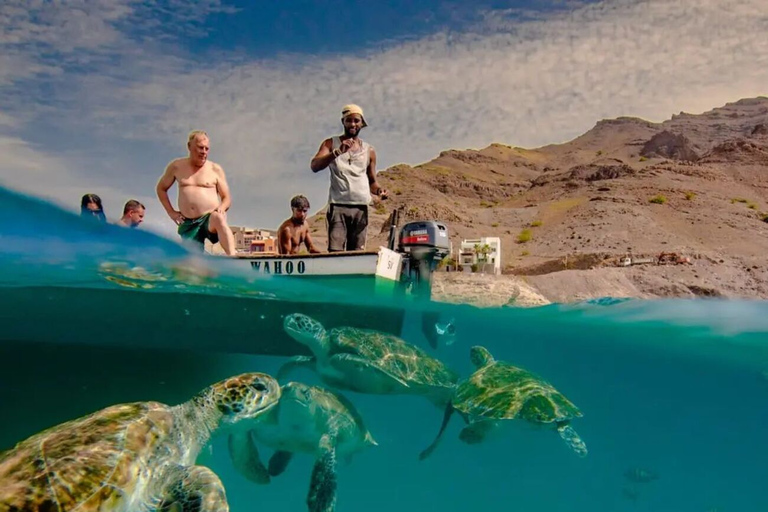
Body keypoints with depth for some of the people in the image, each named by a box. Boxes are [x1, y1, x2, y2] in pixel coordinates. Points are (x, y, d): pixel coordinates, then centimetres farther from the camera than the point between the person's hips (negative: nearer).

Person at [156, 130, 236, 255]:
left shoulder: (215, 169, 7)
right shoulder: (176, 166, 11)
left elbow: (227, 198, 9)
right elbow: (161, 188, 24)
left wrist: (222, 207, -15)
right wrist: (171, 212, 11)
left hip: (210, 218, -3)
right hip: (188, 223, 3)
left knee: (218, 219, -39)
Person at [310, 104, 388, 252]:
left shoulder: (369, 150, 16)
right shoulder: (331, 144, 8)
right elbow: (314, 166, -8)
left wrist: (379, 190, -3)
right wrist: (338, 151, -21)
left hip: (361, 207, 3)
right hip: (338, 206, -3)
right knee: (335, 252, -13)